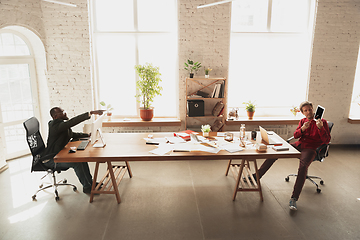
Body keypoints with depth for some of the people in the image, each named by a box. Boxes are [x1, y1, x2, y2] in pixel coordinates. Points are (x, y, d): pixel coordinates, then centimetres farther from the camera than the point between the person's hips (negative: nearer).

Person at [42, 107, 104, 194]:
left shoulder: (61, 123, 8)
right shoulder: (56, 125, -24)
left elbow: (72, 134, 20)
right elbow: (73, 121, -39)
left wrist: (88, 135, 10)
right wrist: (91, 113, -44)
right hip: (51, 159, -10)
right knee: (77, 163, -24)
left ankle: (90, 181, 15)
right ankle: (87, 187, -8)